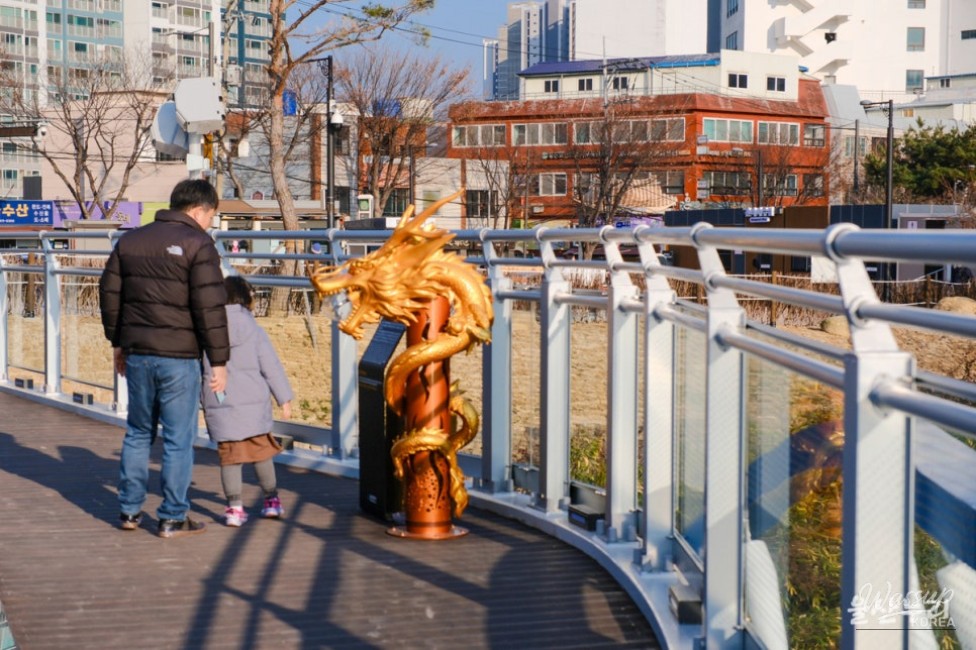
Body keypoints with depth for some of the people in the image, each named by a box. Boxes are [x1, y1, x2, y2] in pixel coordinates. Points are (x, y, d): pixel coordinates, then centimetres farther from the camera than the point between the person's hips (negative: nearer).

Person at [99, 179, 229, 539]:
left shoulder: (130, 241, 10)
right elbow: (210, 307, -15)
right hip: (179, 356, -6)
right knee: (178, 439, 3)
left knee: (138, 432, 18)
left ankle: (129, 509, 22)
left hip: (137, 353, 6)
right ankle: (172, 518, 8)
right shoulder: (197, 245, -10)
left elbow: (109, 292, 14)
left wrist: (118, 342, 23)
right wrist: (219, 360, -10)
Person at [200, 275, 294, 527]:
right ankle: (272, 501, 21)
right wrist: (284, 398, 5)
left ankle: (234, 506, 2)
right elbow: (271, 367, -3)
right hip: (253, 404, 0)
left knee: (229, 456, 5)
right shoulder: (255, 331, -5)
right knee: (262, 451, 13)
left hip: (218, 405, 1)